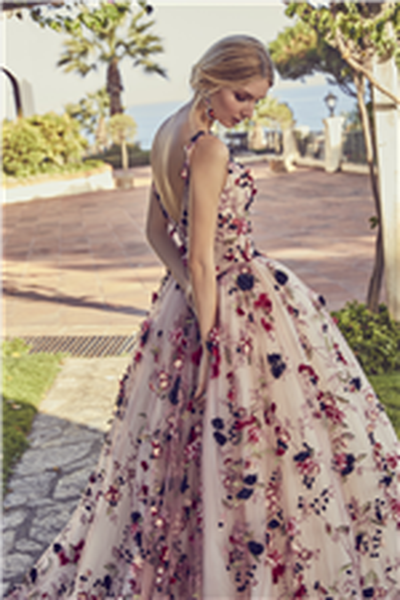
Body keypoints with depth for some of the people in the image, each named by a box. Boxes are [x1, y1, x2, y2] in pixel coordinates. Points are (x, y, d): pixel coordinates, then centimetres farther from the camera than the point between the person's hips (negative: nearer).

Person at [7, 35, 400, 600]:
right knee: (250, 442, 4)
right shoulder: (209, 149, -20)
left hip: (188, 300, 10)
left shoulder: (167, 135, 8)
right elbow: (201, 258, -21)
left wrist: (191, 284, 7)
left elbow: (157, 231, 14)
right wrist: (211, 342, -17)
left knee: (189, 442, 21)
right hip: (239, 310, -10)